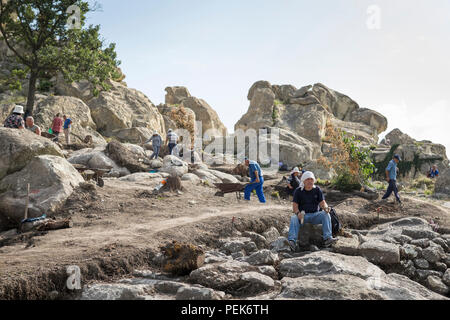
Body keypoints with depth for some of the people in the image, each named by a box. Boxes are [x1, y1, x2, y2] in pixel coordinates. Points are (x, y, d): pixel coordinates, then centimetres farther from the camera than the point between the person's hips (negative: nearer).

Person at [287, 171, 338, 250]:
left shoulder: (317, 190, 7)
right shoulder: (298, 191, 3)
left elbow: (322, 203, 1)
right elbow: (295, 205, -3)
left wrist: (326, 208, -24)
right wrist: (298, 213, -26)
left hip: (315, 215, 1)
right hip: (302, 215, -1)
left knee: (325, 214, -27)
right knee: (294, 218, -32)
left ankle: (328, 238, -39)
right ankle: (292, 241, -49)